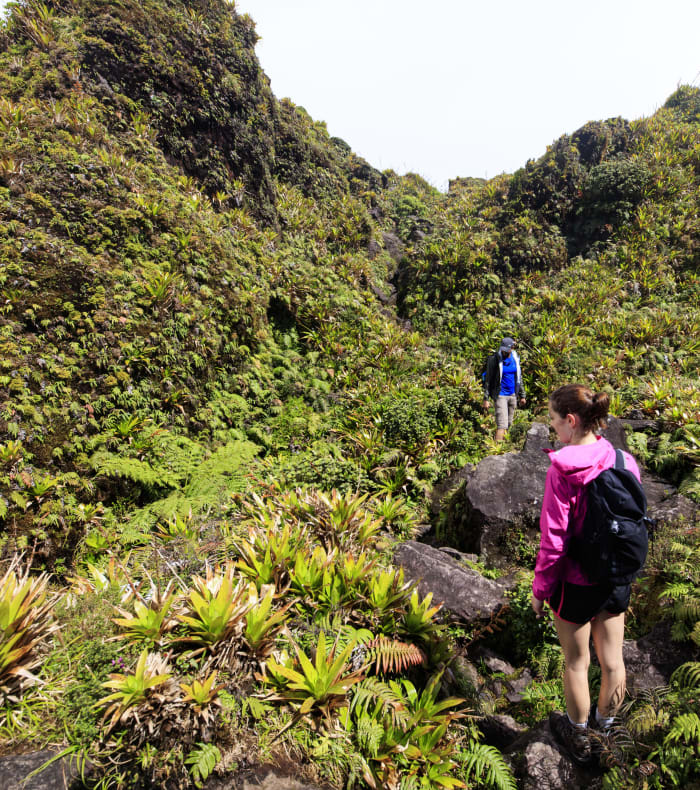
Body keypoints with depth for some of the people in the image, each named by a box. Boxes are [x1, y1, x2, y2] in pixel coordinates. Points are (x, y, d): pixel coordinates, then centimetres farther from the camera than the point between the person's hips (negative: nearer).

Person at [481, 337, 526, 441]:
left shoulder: (516, 358, 5)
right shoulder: (494, 359, -11)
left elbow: (519, 378, 16)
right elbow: (488, 380, -9)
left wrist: (522, 395, 16)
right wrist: (486, 399, -13)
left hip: (512, 395, 6)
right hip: (500, 395, -6)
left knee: (509, 424, 11)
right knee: (502, 424, -13)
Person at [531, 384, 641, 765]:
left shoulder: (563, 471, -25)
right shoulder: (624, 461, -8)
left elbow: (554, 540, -21)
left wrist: (540, 590, -8)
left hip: (576, 584, -5)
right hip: (617, 581, 5)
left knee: (576, 662, 16)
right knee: (612, 659, 22)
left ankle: (578, 737, 37)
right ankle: (605, 721, 47)